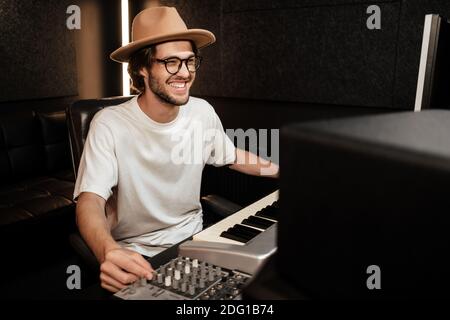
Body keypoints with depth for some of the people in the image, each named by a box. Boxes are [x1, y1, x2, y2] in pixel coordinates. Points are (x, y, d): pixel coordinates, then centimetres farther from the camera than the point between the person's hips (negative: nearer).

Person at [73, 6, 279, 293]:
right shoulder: (110, 125, -19)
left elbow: (232, 156, 15)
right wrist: (108, 251, -47)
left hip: (194, 239, 4)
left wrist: (283, 171, 8)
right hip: (135, 254, -3)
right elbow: (90, 202, -26)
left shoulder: (203, 112, -3)